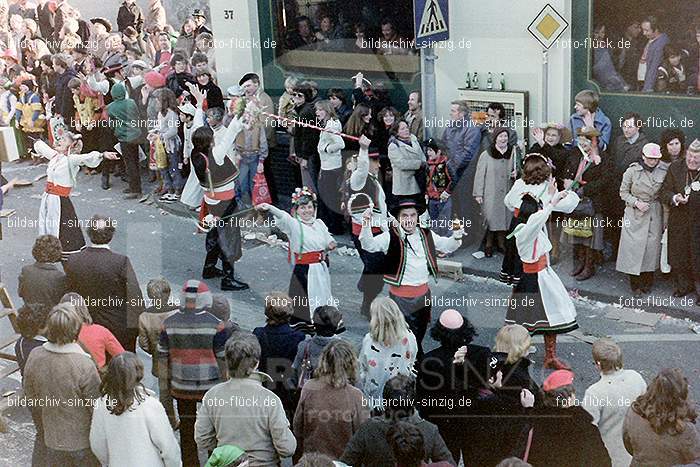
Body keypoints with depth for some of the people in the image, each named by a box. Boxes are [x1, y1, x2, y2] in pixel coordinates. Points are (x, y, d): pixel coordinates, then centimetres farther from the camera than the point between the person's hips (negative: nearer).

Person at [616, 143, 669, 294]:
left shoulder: (664, 170, -3)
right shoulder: (632, 171, -7)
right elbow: (623, 192, 0)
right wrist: (636, 202, -13)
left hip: (655, 214, 2)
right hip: (635, 214, -2)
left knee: (652, 246, 2)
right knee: (634, 247, -3)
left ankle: (648, 282, 18)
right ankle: (635, 284, 9)